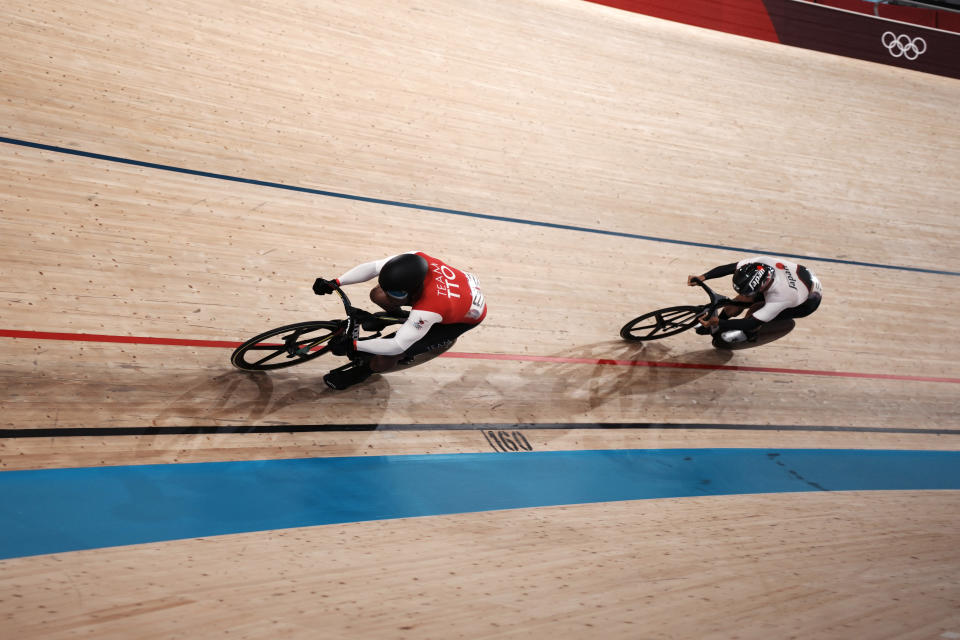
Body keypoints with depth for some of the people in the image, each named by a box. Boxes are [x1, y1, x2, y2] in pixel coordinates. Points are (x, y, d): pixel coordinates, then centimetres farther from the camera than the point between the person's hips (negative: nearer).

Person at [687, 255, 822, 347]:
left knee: (754, 313, -24)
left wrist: (718, 322, -40)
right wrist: (703, 277, -35)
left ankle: (748, 335, 10)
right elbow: (728, 268, -24)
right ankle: (714, 328, 20)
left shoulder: (779, 298, -44)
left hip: (809, 299, -5)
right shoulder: (759, 262, -34)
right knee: (733, 307, -8)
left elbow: (751, 323, -37)